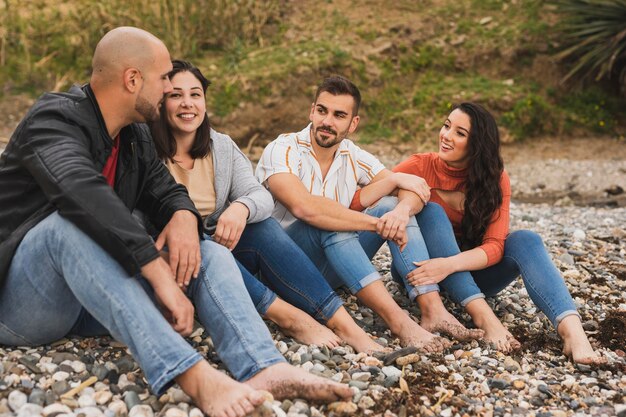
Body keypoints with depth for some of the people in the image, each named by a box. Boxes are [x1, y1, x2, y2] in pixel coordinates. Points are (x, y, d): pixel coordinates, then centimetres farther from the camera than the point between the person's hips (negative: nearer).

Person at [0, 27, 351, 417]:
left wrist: (185, 217, -15)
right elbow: (82, 192, -35)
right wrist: (161, 275, -41)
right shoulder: (55, 118, -16)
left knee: (211, 255, -9)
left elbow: (167, 190, 12)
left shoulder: (136, 135, 8)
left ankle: (266, 369, -36)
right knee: (73, 222, -37)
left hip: (96, 300, 7)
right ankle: (195, 376, -49)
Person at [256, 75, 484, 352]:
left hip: (332, 267, 6)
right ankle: (397, 320, -42)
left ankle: (434, 309, -26)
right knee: (326, 223, -34)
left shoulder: (354, 157, 3)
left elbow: (412, 191, -6)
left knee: (392, 206, -11)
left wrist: (402, 210, -31)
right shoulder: (283, 151, -15)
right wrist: (378, 224, -31)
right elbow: (304, 207, -33)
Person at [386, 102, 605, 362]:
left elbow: (494, 246, -18)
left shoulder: (495, 179, -7)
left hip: (471, 273, 2)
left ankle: (571, 329, -44)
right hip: (421, 271, -1)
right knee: (431, 211, -28)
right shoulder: (420, 166, -9)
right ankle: (481, 313, -38)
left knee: (525, 240, -24)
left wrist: (450, 264, -37)